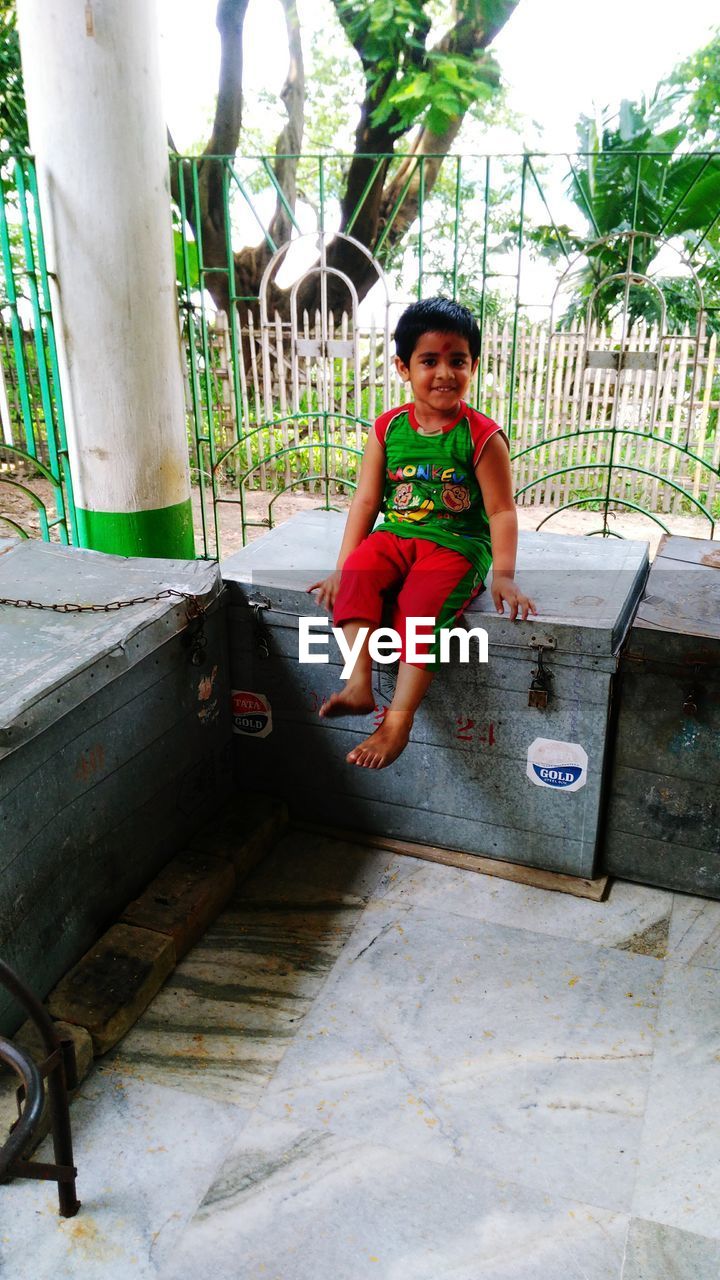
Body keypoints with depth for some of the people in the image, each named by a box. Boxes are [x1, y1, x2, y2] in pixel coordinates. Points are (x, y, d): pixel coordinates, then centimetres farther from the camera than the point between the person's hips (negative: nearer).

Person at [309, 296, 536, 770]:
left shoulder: (483, 435, -5)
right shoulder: (389, 428, 5)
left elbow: (502, 510, -5)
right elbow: (366, 500, 5)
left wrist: (503, 575, -15)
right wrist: (343, 566, 0)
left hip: (458, 544, -4)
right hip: (395, 535, 4)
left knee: (420, 607, -29)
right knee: (357, 576, -27)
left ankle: (397, 722, -24)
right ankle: (359, 685, -30)